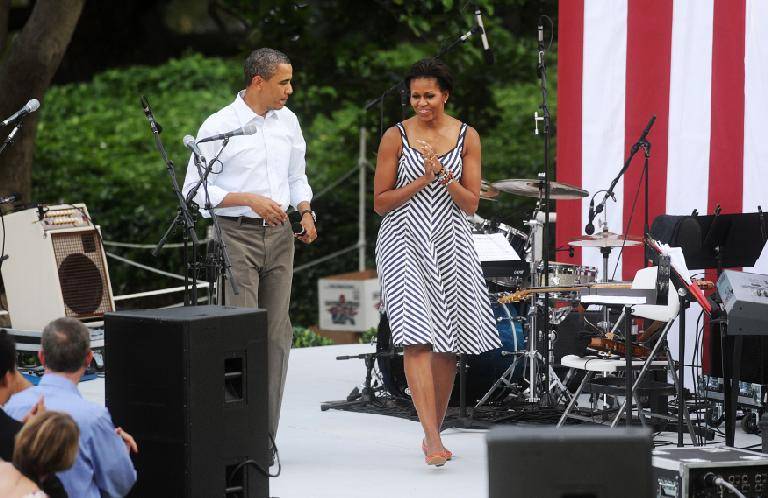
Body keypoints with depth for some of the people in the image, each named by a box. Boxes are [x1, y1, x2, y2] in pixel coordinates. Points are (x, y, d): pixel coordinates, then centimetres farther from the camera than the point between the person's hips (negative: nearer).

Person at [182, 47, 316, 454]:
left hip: (279, 236, 6)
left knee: (278, 332, 4)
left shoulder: (287, 122, 12)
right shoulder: (218, 127, -8)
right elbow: (195, 189, -8)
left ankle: (266, 432, 10)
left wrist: (305, 212, 4)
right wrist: (249, 200, -18)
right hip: (237, 235, -6)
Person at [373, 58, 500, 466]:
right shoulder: (396, 137, -2)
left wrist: (445, 175, -14)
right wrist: (423, 180, -12)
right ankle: (433, 439, -23)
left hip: (450, 244, 3)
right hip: (404, 242, -3)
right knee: (416, 338, -17)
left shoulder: (466, 137, 4)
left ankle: (433, 432, 21)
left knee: (448, 344, 5)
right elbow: (380, 202, -1)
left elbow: (471, 204, 3)